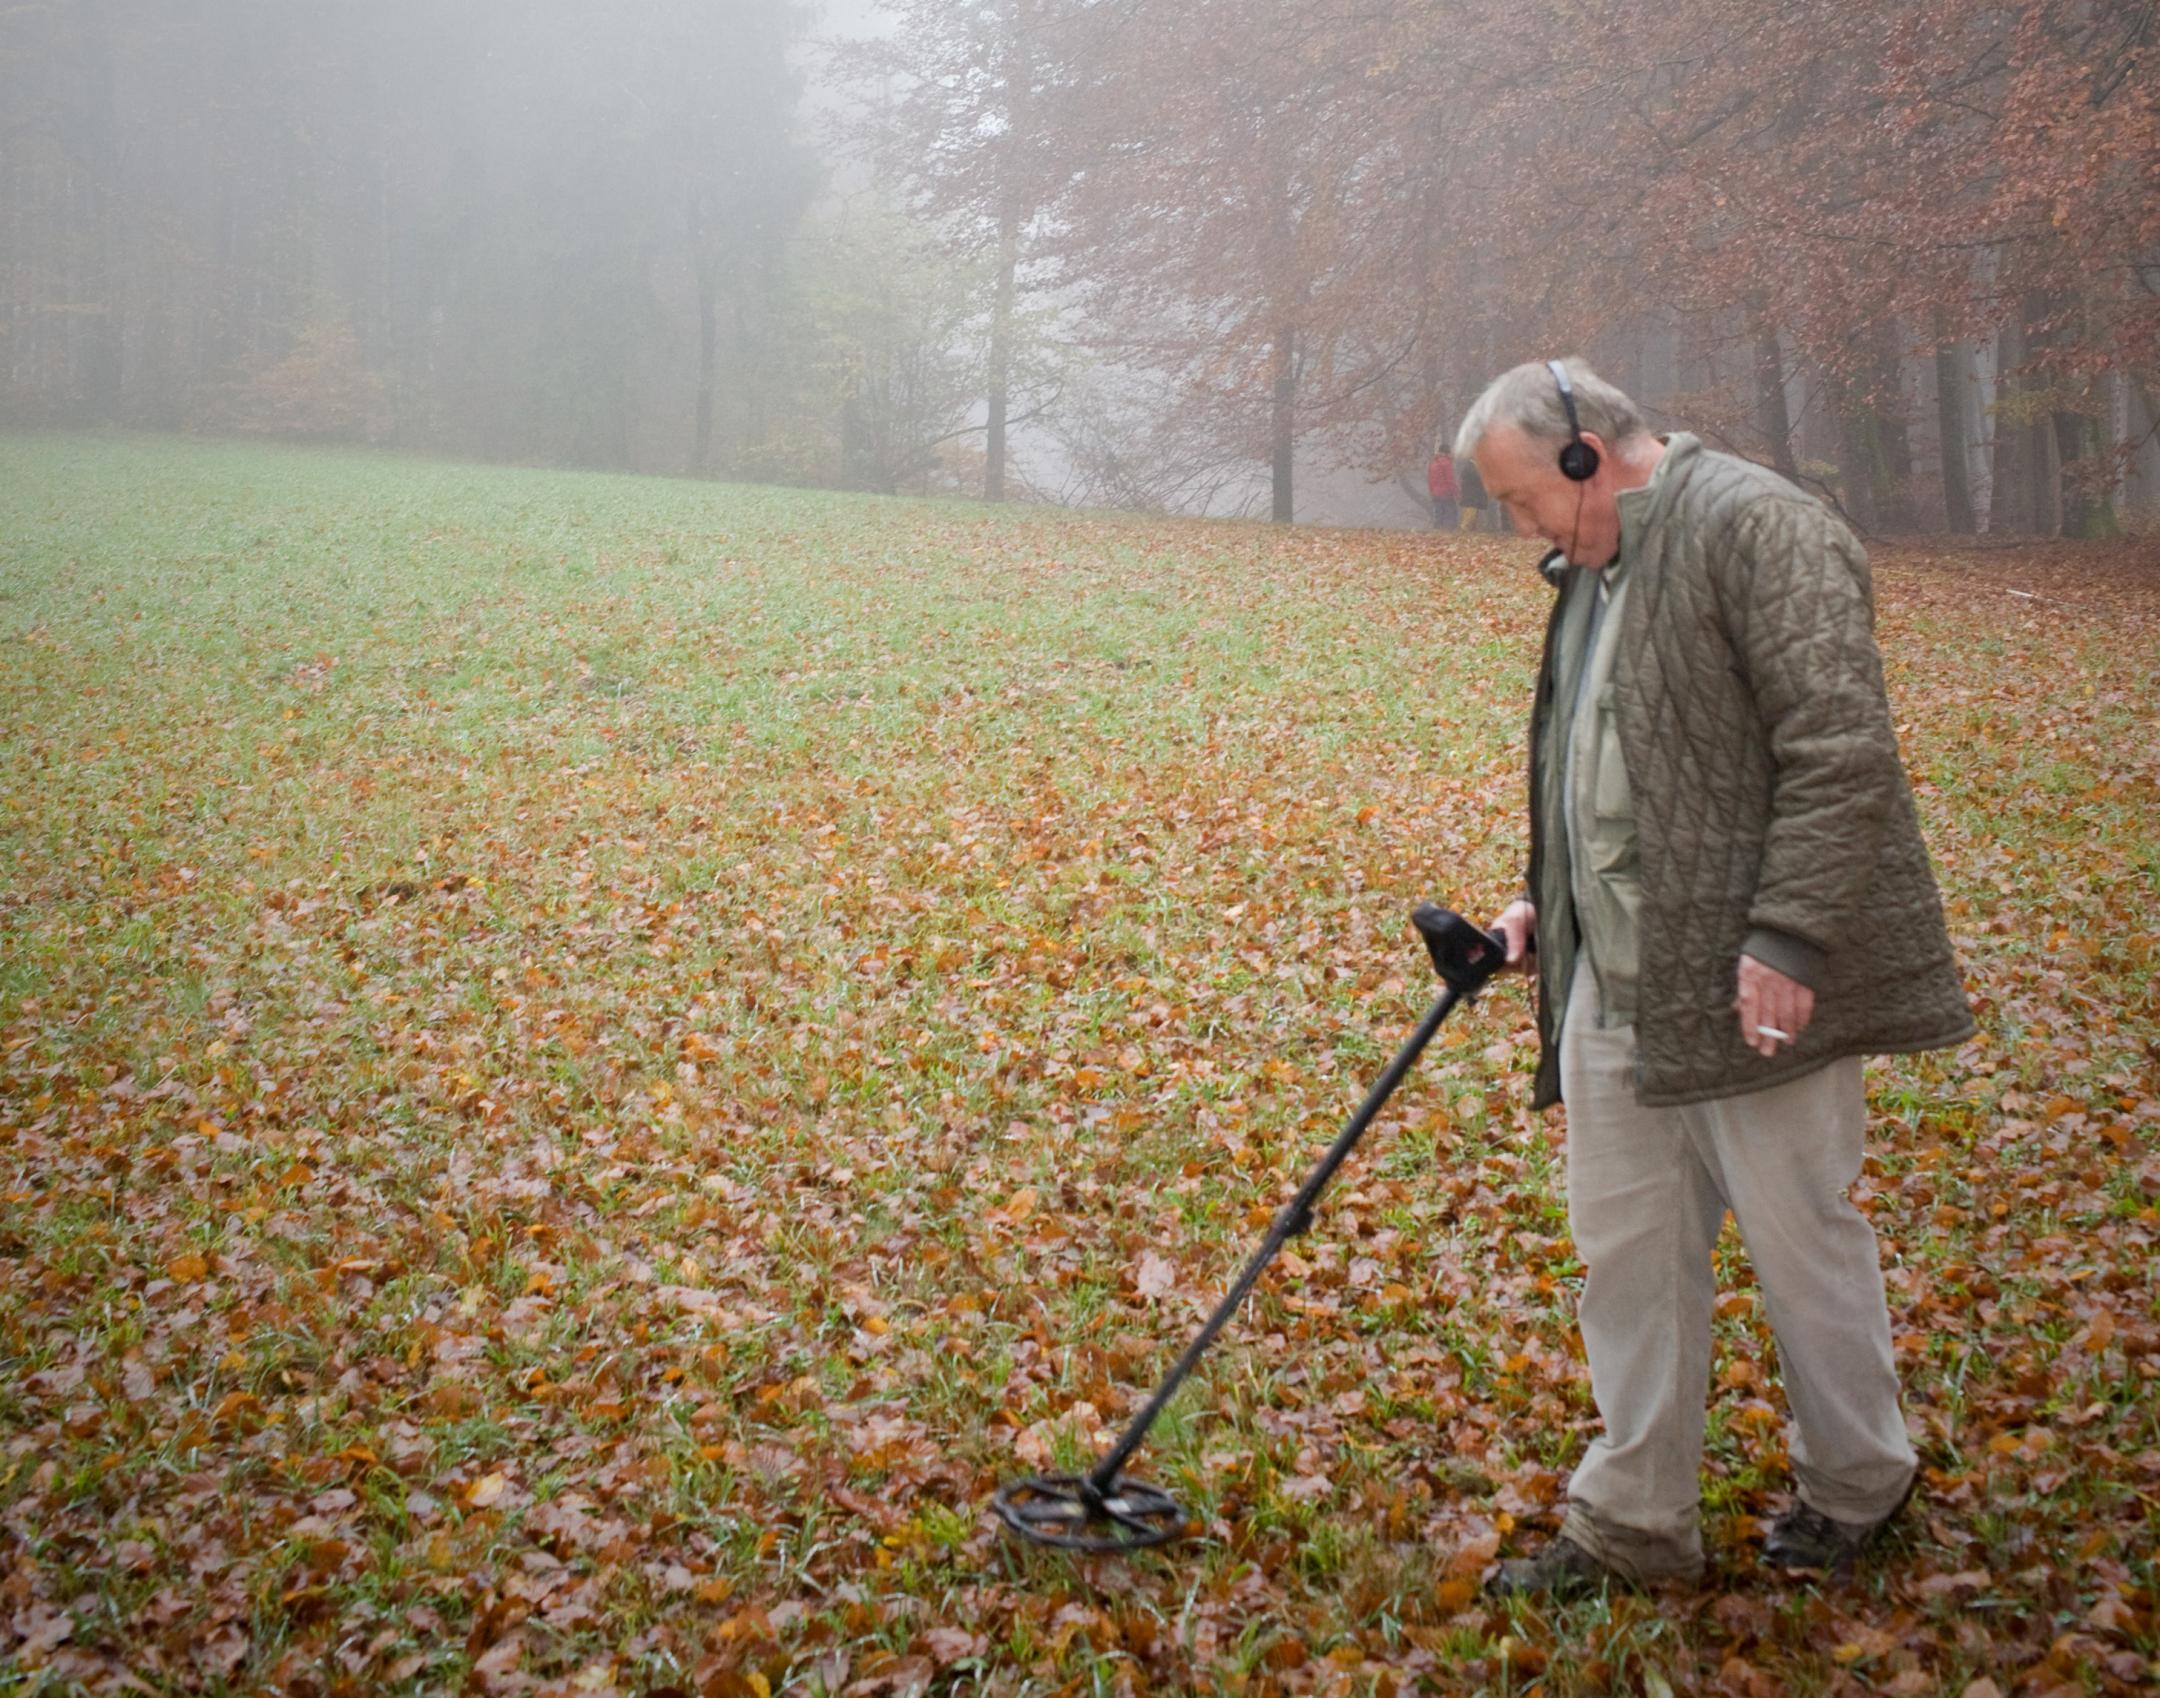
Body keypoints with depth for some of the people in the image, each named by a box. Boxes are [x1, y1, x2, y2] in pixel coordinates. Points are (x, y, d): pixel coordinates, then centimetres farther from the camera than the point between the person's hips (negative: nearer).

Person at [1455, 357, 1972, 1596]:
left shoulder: (1758, 526, -13)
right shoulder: (1594, 566, 16)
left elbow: (1843, 751, -19)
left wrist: (1787, 940, -22)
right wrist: (1550, 904, 15)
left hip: (1750, 981, -8)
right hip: (1617, 981, 9)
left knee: (1801, 1233, 6)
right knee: (1626, 1247, 11)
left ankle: (1858, 1481, 29)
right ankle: (1634, 1524, 23)